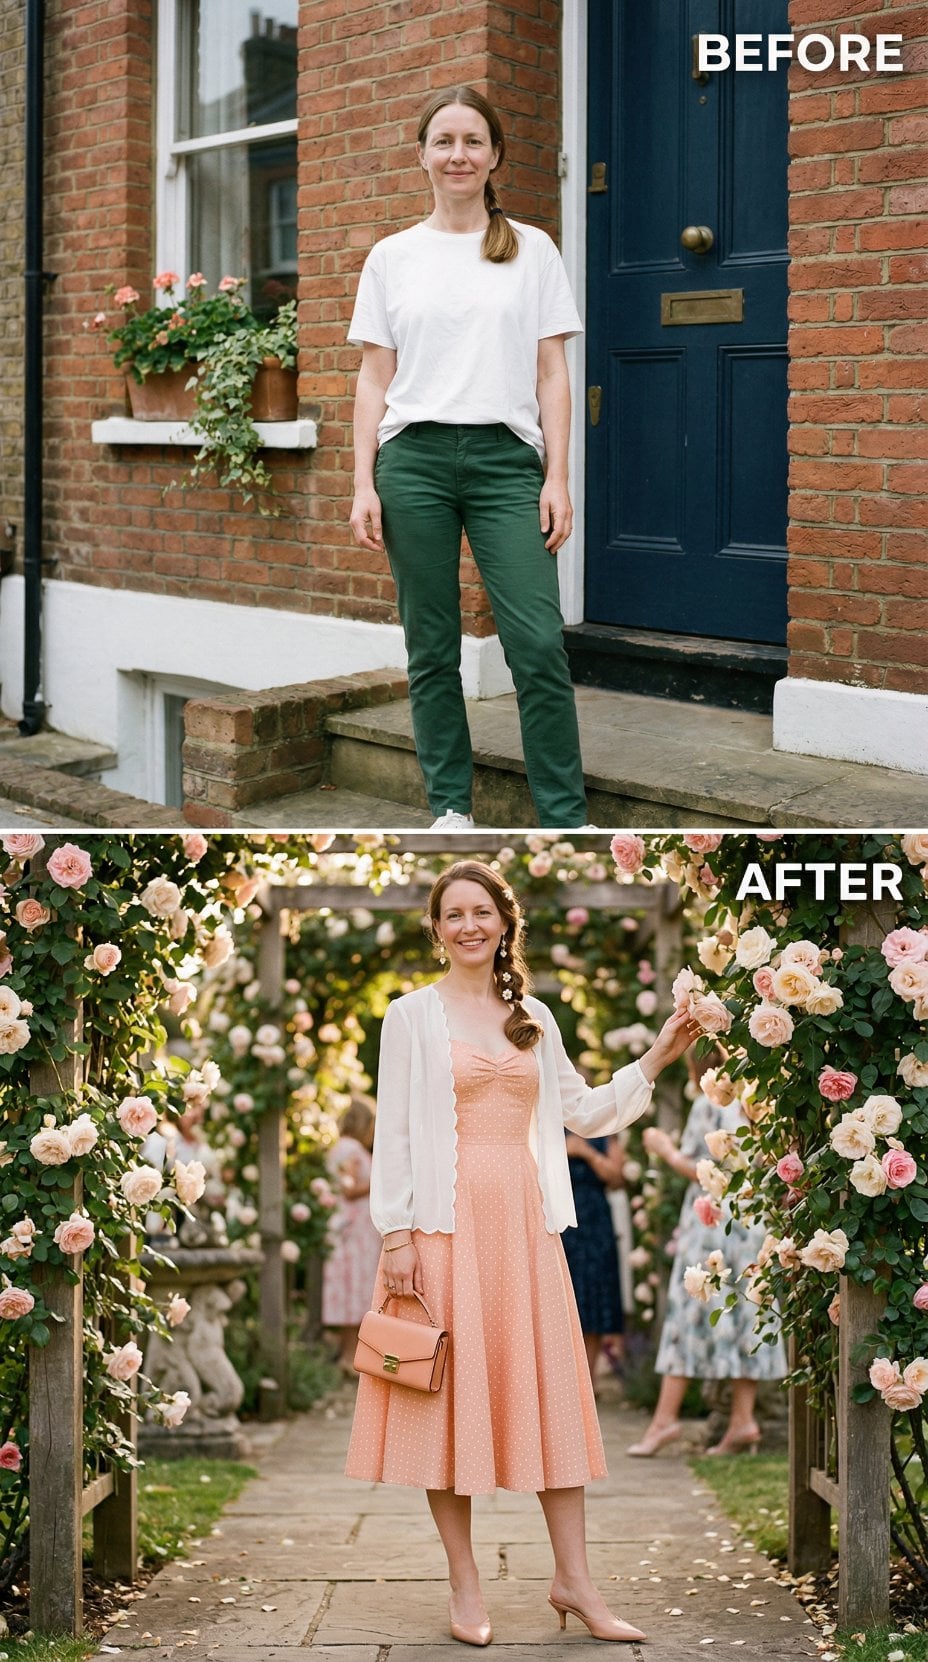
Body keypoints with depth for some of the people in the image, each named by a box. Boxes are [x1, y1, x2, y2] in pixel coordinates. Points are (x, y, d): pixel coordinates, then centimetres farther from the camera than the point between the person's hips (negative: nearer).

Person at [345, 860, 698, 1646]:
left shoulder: (534, 1018, 13)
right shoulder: (413, 1015, 1)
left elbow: (583, 1111, 19)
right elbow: (393, 1133, -2)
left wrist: (655, 1060, 10)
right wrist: (396, 1236, -9)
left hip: (523, 1220, 4)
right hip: (446, 1219, -4)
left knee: (549, 1393, 3)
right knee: (450, 1395, -1)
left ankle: (574, 1579, 9)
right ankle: (465, 1586, 8)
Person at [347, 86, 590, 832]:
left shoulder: (532, 250, 9)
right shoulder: (393, 257, 10)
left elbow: (551, 373, 6)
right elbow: (375, 378, 9)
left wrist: (557, 478, -2)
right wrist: (364, 485, 1)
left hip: (506, 459, -1)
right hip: (414, 457, 1)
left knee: (539, 644, -9)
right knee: (432, 650, 3)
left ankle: (566, 819, -2)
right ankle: (451, 808, 14)